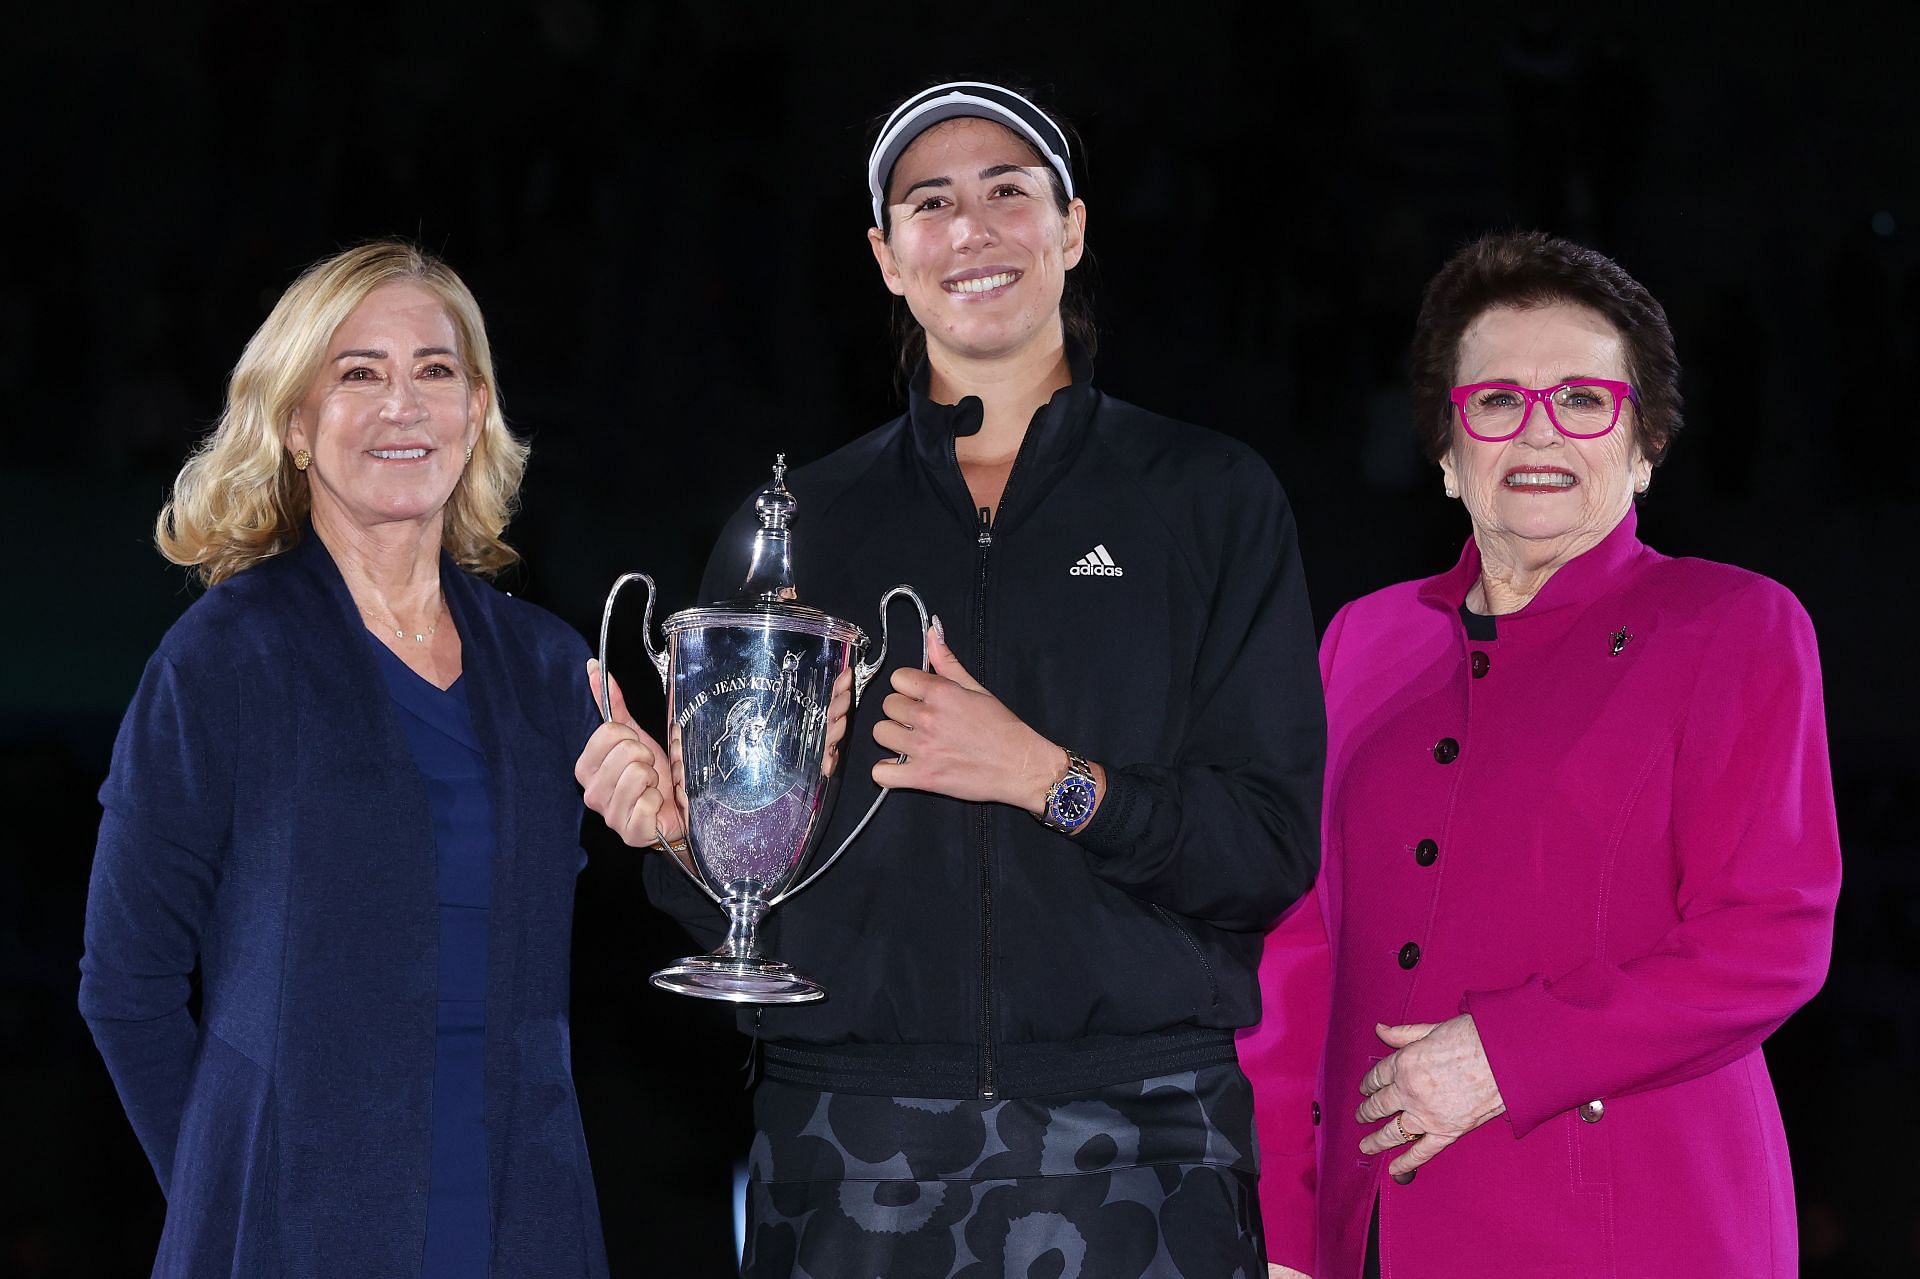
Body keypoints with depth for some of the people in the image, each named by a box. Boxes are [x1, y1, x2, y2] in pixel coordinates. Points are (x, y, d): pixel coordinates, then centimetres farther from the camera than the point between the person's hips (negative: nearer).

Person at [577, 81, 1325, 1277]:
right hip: (854, 1153, 2)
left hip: (1132, 1144, -2)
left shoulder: (1211, 496, 5)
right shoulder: (802, 523, 11)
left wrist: (1053, 780, -14)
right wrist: (675, 824, -8)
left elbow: (1273, 845, -2)